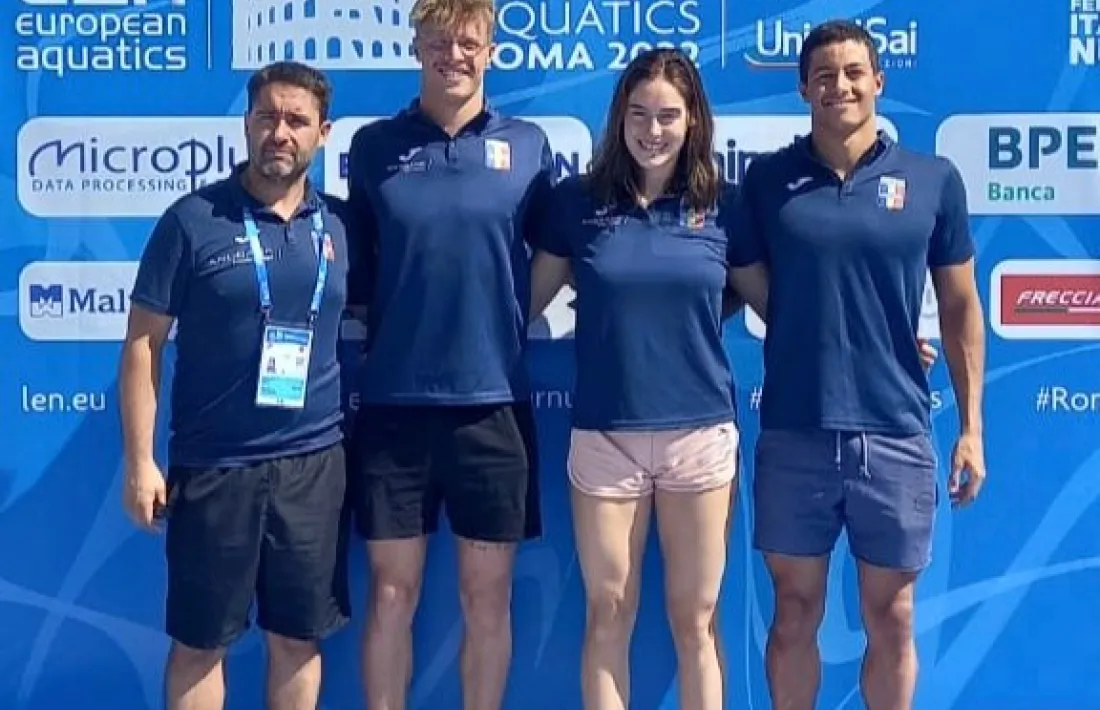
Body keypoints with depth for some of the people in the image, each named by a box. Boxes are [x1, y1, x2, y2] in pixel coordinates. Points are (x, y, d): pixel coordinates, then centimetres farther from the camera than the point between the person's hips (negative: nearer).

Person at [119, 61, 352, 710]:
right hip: (211, 466, -2)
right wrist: (141, 462, -7)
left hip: (314, 465, 3)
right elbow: (143, 344, -3)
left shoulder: (341, 225, 5)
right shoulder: (193, 219, -5)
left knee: (300, 636, 12)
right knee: (200, 641, 9)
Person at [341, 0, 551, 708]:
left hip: (493, 398, 0)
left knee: (489, 596, 9)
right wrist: (377, 317, 2)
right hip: (394, 399, 0)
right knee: (391, 591, 7)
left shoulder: (529, 145, 4)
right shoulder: (374, 145, 4)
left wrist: (509, 315, 4)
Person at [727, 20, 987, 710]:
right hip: (794, 433, 0)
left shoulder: (934, 179, 2)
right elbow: (749, 282, 8)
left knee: (891, 621, 12)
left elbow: (961, 305, 5)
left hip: (897, 435, 0)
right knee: (795, 615, 12)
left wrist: (972, 427, 3)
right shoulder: (769, 178, 1)